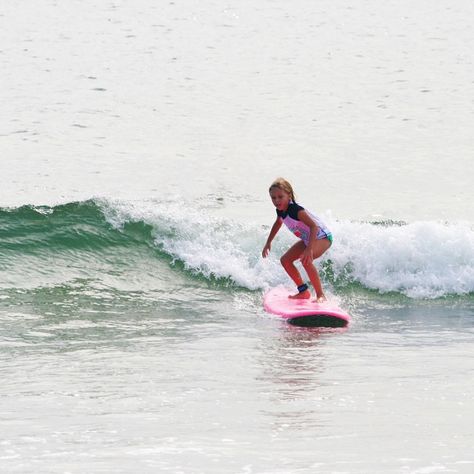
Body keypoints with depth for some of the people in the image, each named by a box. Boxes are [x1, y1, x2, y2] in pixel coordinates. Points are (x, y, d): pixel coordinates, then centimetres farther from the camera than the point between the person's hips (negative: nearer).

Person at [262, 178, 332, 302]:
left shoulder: (296, 210, -31)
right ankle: (303, 291, 18)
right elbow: (278, 223, 20)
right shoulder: (281, 211, -4)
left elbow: (314, 226, -38)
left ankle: (321, 295, -27)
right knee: (285, 260, 7)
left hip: (322, 237, -10)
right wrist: (268, 243, 23)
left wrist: (309, 249, -47)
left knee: (306, 259, -33)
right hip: (307, 239, 10)